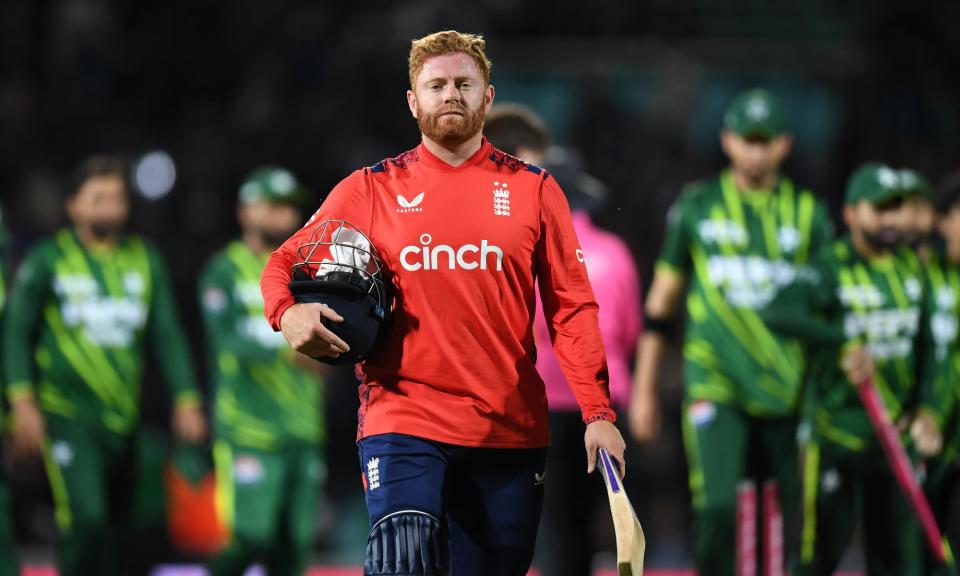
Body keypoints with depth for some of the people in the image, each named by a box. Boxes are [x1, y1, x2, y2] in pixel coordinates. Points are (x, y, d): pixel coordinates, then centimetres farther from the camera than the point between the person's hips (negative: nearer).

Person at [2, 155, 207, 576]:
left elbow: (167, 334, 12)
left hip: (124, 417, 4)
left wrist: (186, 400, 4)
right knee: (87, 522, -17)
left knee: (116, 523, 5)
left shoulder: (145, 261, 10)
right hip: (67, 416, -4)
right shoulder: (47, 260, -1)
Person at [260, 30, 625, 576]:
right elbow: (285, 262, 11)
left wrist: (598, 412, -5)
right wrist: (288, 312, -13)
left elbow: (572, 307, 5)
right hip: (403, 421, -1)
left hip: (510, 429, 1)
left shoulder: (533, 189, 8)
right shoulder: (370, 190, 7)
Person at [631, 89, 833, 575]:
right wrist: (644, 388, 9)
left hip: (788, 387, 2)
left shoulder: (807, 213, 7)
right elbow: (660, 300, 10)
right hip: (715, 385, -2)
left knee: (805, 516, 3)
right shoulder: (697, 207, 5)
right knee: (716, 510, -16)